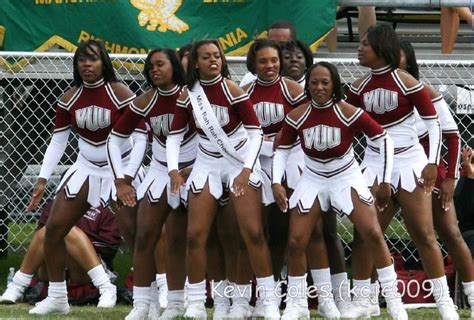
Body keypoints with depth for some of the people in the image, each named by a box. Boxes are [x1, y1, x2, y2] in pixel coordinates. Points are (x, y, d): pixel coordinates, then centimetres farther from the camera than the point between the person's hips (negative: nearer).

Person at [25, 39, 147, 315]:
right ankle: (57, 298, 10)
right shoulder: (69, 99, -1)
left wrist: (128, 177, -21)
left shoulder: (120, 93, -15)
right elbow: (58, 141, 4)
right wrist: (42, 180, -4)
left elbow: (141, 137, -14)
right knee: (54, 229, -1)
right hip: (86, 168, 5)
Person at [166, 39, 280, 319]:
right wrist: (173, 169, -12)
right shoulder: (187, 95, -5)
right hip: (208, 163, 3)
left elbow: (255, 131, -12)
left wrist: (247, 169, -20)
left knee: (253, 232, -9)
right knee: (195, 234, -2)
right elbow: (175, 135, 2)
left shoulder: (232, 90, -15)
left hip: (240, 162, -3)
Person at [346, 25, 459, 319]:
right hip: (375, 163, 4)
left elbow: (433, 122, -8)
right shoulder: (360, 87, 3)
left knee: (424, 235, -6)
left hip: (409, 162, -4)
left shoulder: (406, 82, -11)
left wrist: (433, 163, -14)